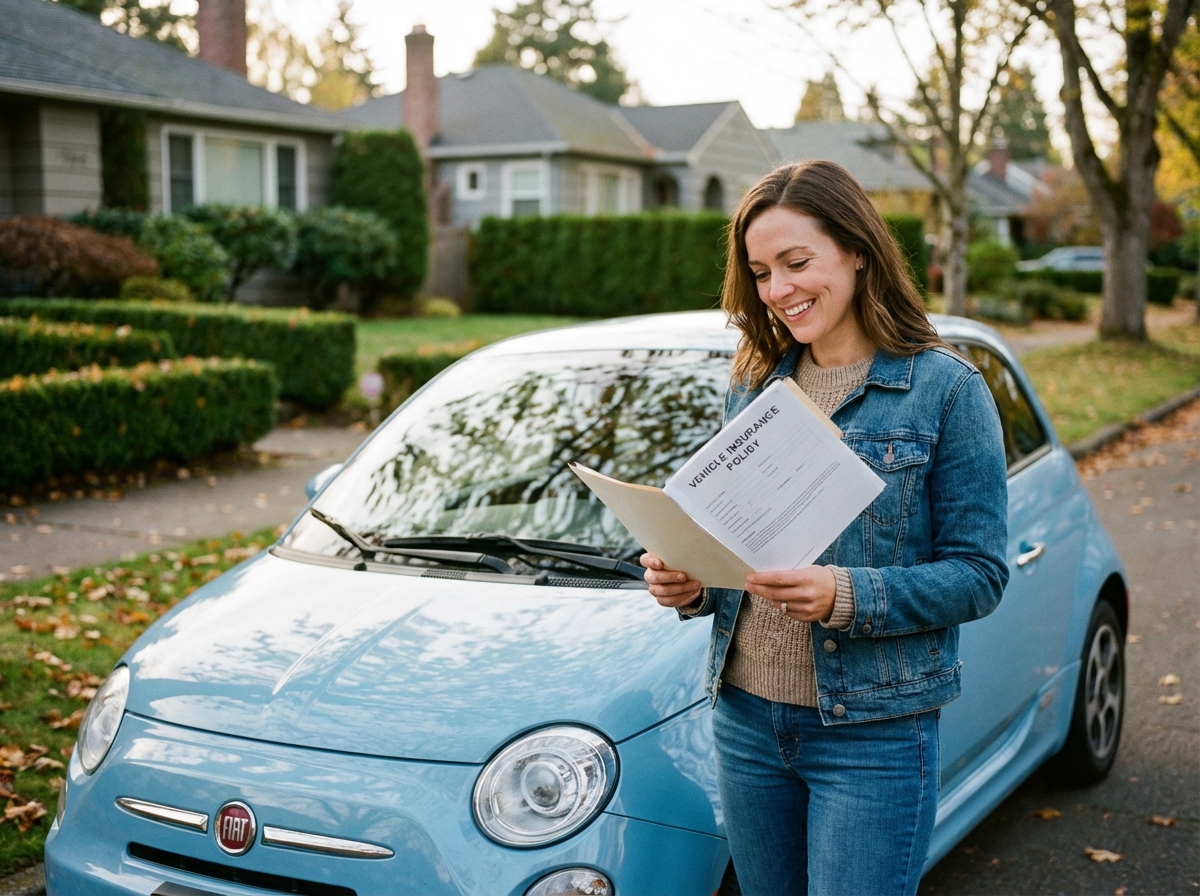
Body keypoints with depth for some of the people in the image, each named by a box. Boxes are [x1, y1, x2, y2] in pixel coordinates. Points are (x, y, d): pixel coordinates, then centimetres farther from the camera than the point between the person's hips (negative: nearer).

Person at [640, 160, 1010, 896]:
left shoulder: (945, 387, -8)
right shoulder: (755, 385, 8)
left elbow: (979, 575, -10)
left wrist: (848, 596, -24)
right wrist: (689, 582, -6)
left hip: (873, 734, -5)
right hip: (746, 719, 5)